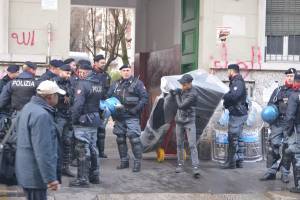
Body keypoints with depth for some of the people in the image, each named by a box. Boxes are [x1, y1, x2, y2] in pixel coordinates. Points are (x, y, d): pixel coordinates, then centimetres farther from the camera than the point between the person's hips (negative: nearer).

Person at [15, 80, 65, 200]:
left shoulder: (28, 107, 9)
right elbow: (43, 151, -26)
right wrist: (50, 178, -23)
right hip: (35, 175, -10)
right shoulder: (41, 115, -23)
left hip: (25, 171, 10)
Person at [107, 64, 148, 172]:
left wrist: (136, 109, -15)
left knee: (134, 139, -11)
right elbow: (108, 97, 14)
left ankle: (137, 162, -6)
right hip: (119, 118, 5)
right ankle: (124, 161, 22)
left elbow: (144, 97, -5)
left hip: (132, 117, -5)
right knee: (120, 139, 11)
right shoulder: (116, 84, 14)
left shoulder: (137, 83, 0)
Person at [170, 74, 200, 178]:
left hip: (189, 122, -7)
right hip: (179, 121, 7)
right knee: (180, 144, 11)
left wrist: (177, 95, -9)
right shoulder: (183, 89, 3)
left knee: (192, 145, -11)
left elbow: (181, 106, -22)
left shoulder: (193, 94, -20)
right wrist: (174, 92, 2)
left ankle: (195, 168, -15)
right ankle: (180, 164, 21)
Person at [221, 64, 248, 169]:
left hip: (237, 114, -10)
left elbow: (234, 95, -30)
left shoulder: (237, 82, -16)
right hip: (240, 113, 10)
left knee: (233, 138, -6)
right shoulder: (236, 82, 17)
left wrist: (225, 96, -13)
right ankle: (239, 161, 21)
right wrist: (226, 101, -1)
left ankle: (231, 162, -2)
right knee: (238, 138, 14)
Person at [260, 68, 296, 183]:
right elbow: (270, 104, 14)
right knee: (273, 145, -2)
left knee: (287, 148, 1)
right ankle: (271, 171, 4)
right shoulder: (279, 90, 14)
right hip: (278, 123, 2)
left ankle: (285, 173, 8)